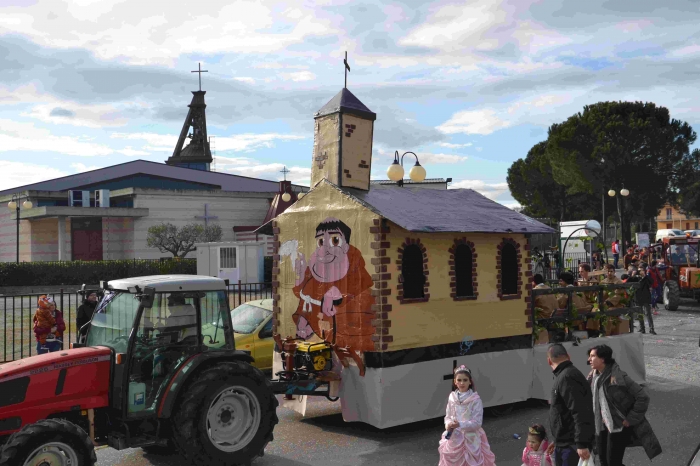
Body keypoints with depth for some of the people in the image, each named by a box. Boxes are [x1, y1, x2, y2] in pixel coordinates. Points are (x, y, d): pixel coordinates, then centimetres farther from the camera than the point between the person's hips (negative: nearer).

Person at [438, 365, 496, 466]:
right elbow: (448, 416, 7)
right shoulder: (452, 397, -1)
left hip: (470, 438, -4)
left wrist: (460, 424, -26)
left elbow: (477, 422, -16)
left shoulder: (475, 399, -14)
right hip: (454, 437, 4)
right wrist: (448, 425, -14)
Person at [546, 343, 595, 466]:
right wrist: (557, 440, 27)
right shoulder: (563, 376, 14)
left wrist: (582, 444, -26)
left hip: (573, 445, -10)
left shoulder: (567, 377, -19)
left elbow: (580, 413, -25)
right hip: (564, 444, 10)